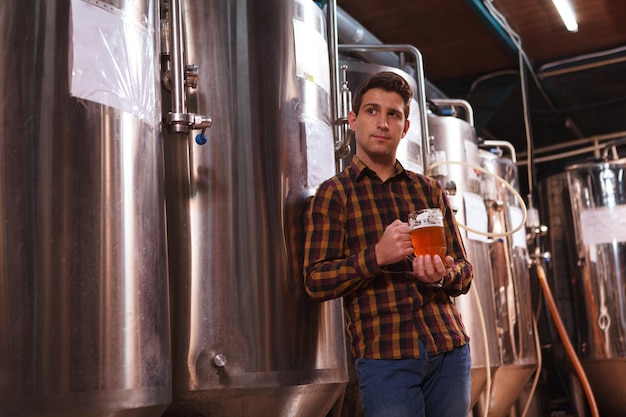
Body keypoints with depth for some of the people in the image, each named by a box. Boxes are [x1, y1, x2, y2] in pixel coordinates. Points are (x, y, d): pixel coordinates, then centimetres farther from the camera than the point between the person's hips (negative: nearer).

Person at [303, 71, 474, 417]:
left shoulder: (429, 190, 14)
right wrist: (376, 256, -20)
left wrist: (442, 275, -11)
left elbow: (464, 273, 13)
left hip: (450, 349, 4)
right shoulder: (333, 194, 3)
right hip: (385, 358, -4)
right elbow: (315, 282, -6)